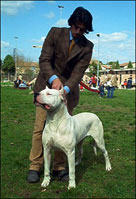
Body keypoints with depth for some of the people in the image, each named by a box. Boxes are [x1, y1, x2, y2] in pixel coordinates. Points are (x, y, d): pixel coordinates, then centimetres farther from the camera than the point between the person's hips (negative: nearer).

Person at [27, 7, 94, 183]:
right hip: (46, 86, 0)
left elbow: (79, 72, -11)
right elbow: (44, 59, -9)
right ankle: (35, 167, 9)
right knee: (40, 128, -2)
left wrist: (65, 89, -28)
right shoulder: (55, 33, -3)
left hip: (68, 90, 1)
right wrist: (54, 78, -27)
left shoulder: (87, 47, -2)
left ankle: (59, 168, 11)